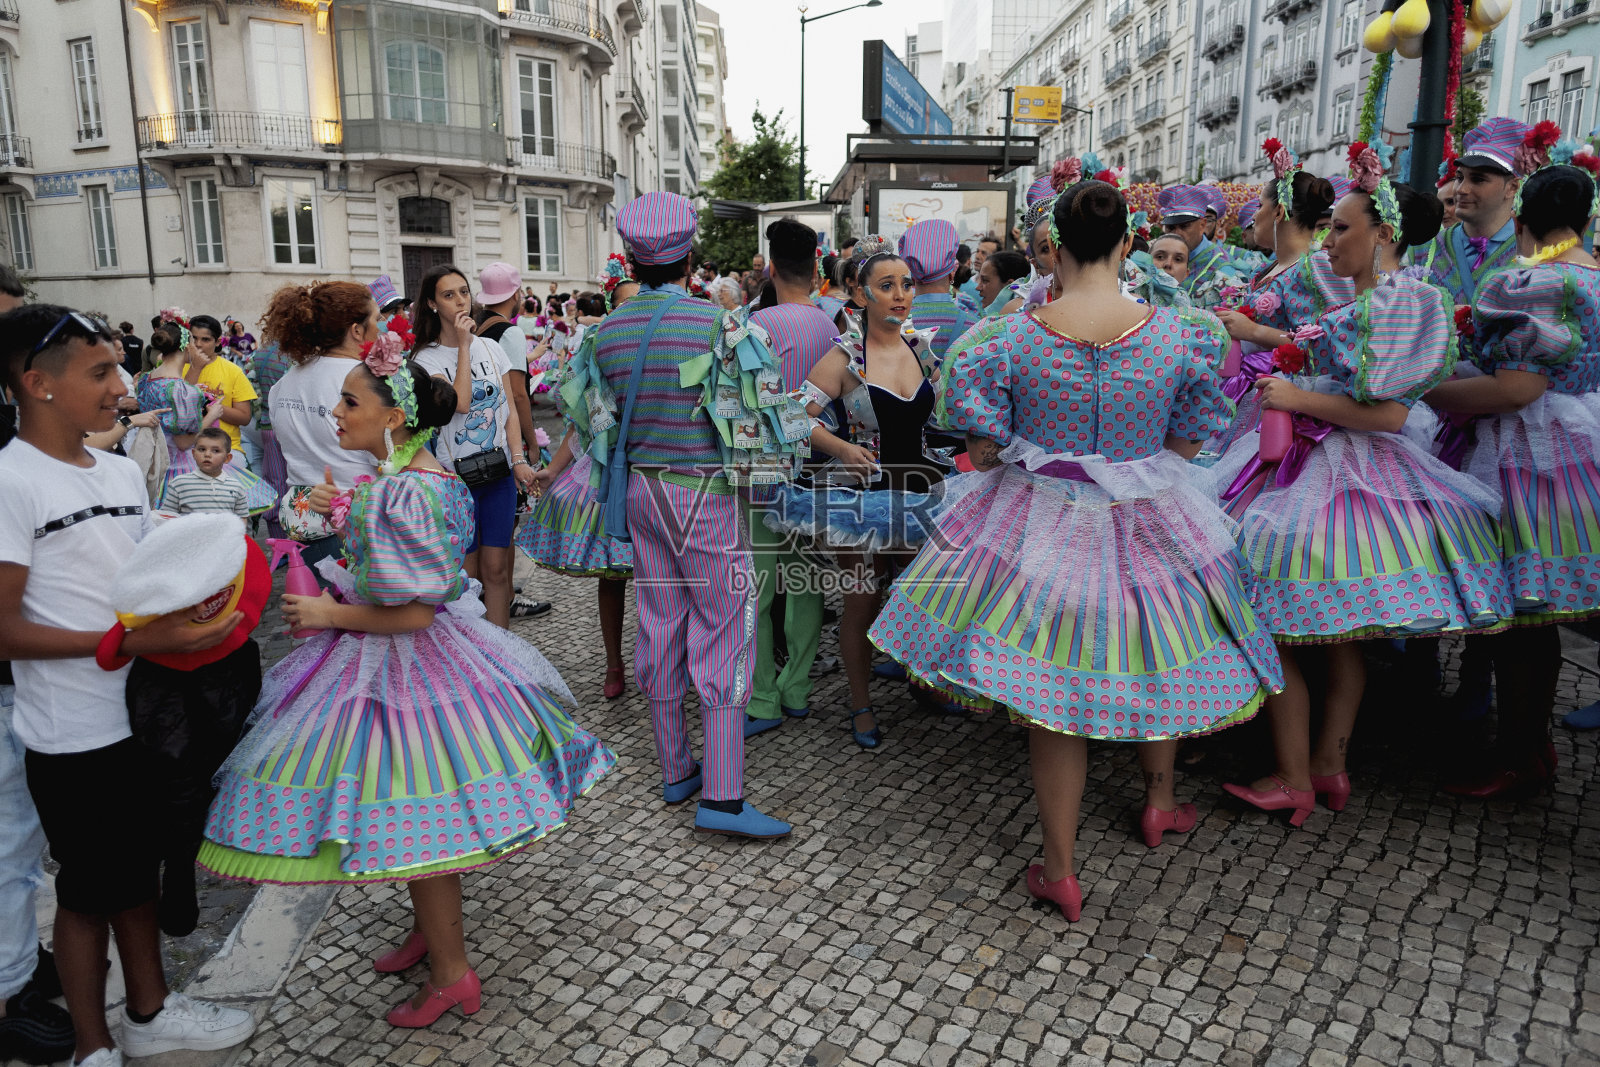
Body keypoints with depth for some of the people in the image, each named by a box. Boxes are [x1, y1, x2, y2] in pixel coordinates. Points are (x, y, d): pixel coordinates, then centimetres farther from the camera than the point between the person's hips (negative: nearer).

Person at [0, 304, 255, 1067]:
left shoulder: (123, 473, 7)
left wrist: (196, 613, -4)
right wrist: (131, 641, -25)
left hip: (146, 716, 7)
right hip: (73, 737, -7)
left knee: (138, 869, 21)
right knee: (88, 888, 10)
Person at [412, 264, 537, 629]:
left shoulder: (491, 349, 9)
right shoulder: (427, 358, -3)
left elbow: (509, 409, 9)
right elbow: (460, 402, -20)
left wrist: (519, 458, -2)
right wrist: (464, 346, -14)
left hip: (499, 471, 3)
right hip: (456, 475, -3)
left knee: (496, 569, 5)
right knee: (466, 574, 2)